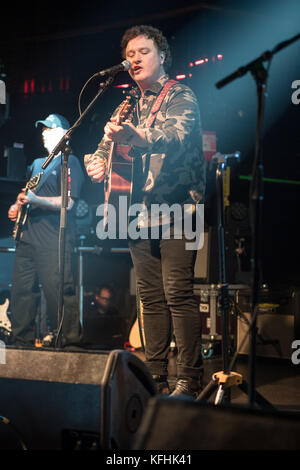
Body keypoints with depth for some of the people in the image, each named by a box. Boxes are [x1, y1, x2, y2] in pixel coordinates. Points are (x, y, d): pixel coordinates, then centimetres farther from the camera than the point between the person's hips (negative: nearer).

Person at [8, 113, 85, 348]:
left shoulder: (70, 162, 0)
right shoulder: (37, 164, 25)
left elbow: (67, 202, -11)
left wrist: (34, 200, -20)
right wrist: (17, 206, 12)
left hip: (53, 241, -8)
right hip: (27, 237, 8)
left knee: (59, 293, -12)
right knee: (22, 292, 7)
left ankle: (70, 344, -7)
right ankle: (22, 342, 14)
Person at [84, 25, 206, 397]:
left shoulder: (180, 96, -1)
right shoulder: (129, 107, 21)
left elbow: (175, 136, -23)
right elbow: (106, 146, 23)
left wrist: (135, 137, -43)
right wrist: (95, 163, -2)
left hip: (176, 207, -7)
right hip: (139, 210, 7)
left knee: (178, 293, -14)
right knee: (151, 296, 7)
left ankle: (189, 381, -11)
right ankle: (156, 377, 12)